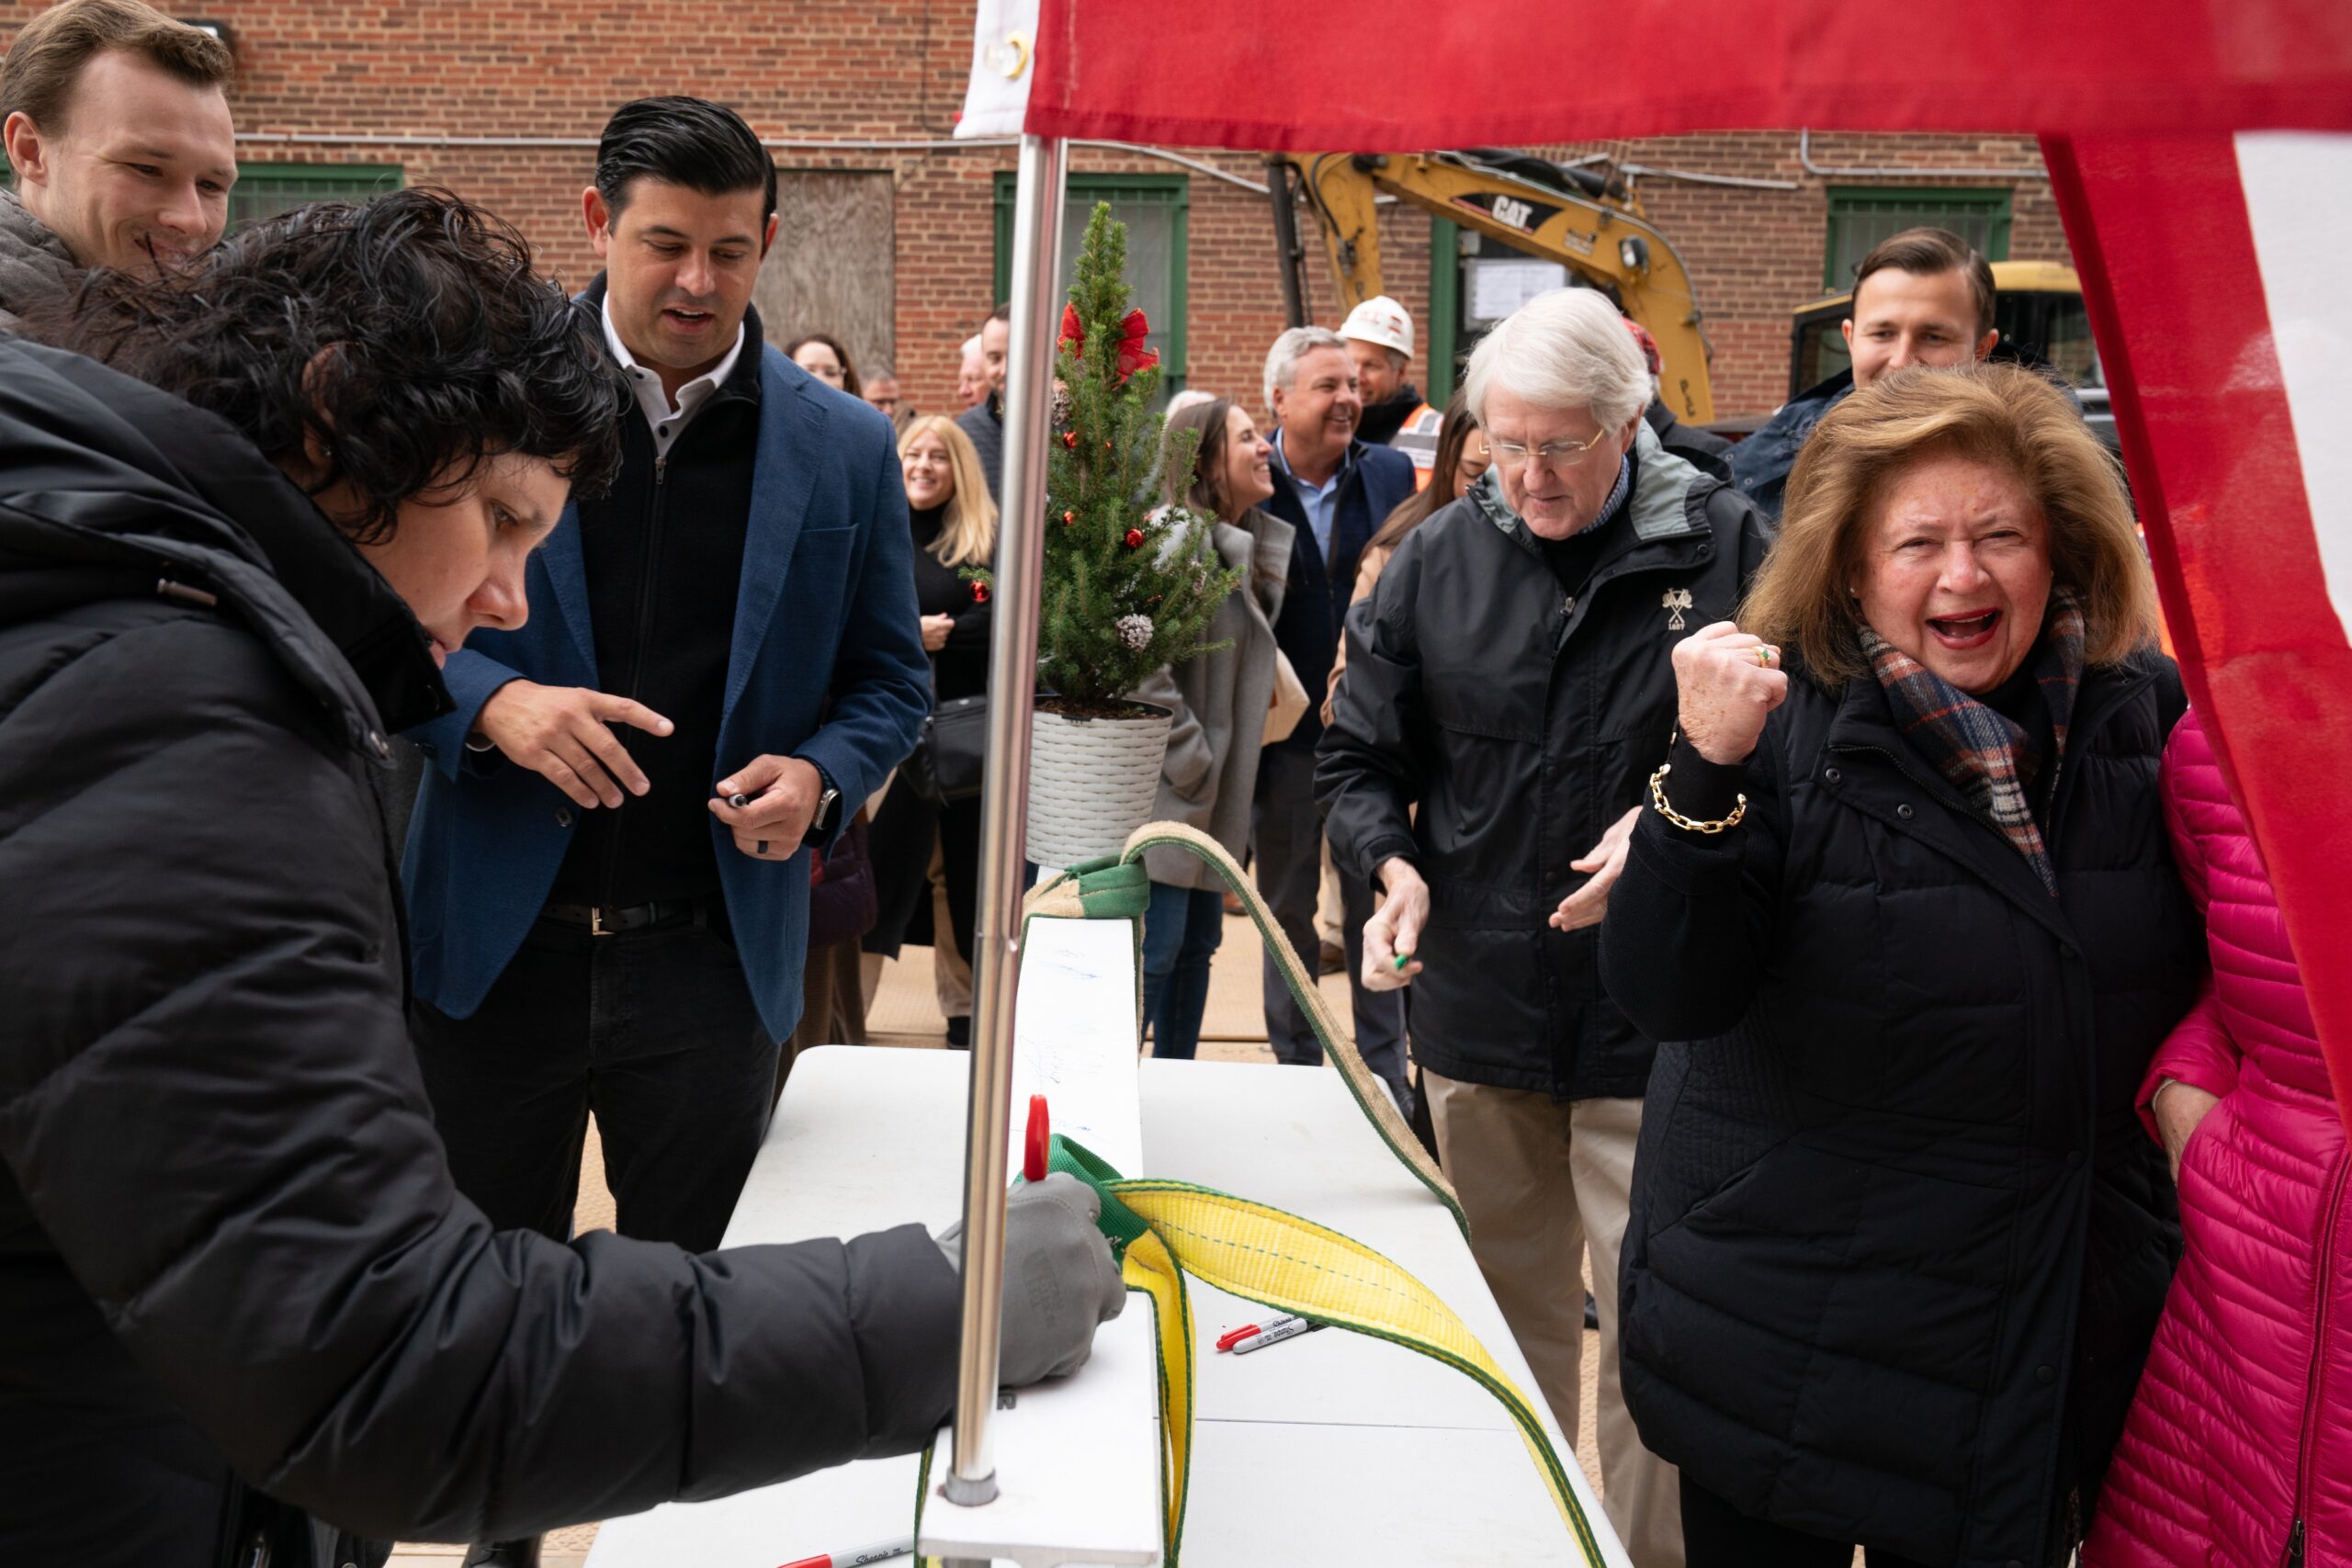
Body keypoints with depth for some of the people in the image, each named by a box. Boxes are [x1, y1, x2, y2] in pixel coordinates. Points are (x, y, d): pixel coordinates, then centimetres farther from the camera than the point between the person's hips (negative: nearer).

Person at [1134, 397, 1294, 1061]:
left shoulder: (1248, 550, 15)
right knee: (1157, 949, -5)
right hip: (1168, 794, -9)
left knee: (1197, 944, 14)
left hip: (1217, 797, 9)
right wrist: (1189, 757, -18)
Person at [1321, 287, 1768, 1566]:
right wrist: (1395, 864, -8)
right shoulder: (1439, 558, 4)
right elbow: (1360, 757, 10)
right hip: (1479, 999, 3)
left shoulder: (1723, 546, -4)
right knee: (1511, 1314, 18)